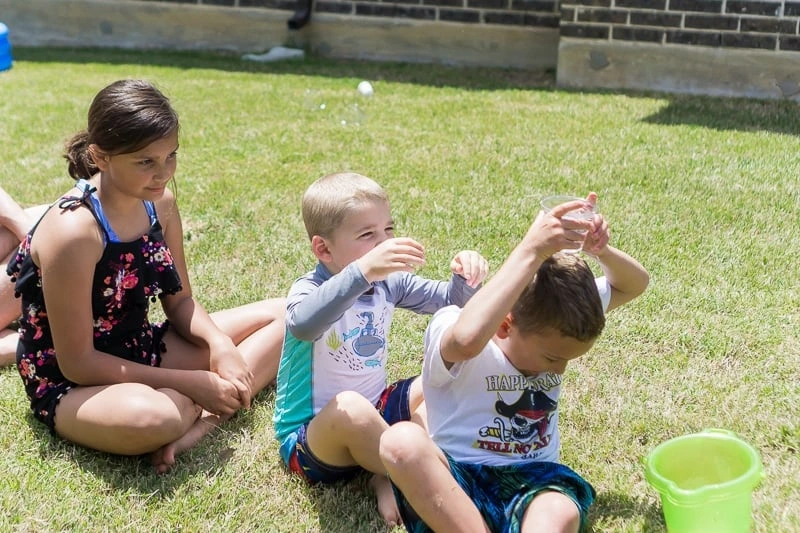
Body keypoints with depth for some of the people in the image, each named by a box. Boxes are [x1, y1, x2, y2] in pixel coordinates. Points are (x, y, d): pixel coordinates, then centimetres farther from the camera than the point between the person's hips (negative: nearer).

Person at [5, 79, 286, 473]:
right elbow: (76, 362, -23)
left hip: (141, 353, 8)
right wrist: (190, 383, -22)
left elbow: (179, 300, 7)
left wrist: (220, 344, -15)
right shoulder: (74, 231, -27)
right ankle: (193, 407, -7)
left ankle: (199, 421, -15)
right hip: (71, 386, -8)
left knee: (289, 315, 2)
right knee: (152, 418, -44)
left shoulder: (159, 203, -4)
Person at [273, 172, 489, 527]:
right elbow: (303, 325, -46)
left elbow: (447, 300, 7)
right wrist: (363, 271, -58)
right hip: (309, 438, -7)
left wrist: (465, 278, -18)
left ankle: (389, 478, -17)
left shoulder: (389, 282, 0)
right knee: (350, 408, -38)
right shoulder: (309, 290, -22)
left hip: (377, 410, 7)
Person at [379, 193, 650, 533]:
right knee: (401, 441, -38)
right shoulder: (448, 333, -16)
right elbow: (467, 340, -43)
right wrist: (531, 252, -37)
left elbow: (635, 284, 12)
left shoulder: (555, 321, 2)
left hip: (532, 480, 4)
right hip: (455, 481, -3)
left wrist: (600, 249, -12)